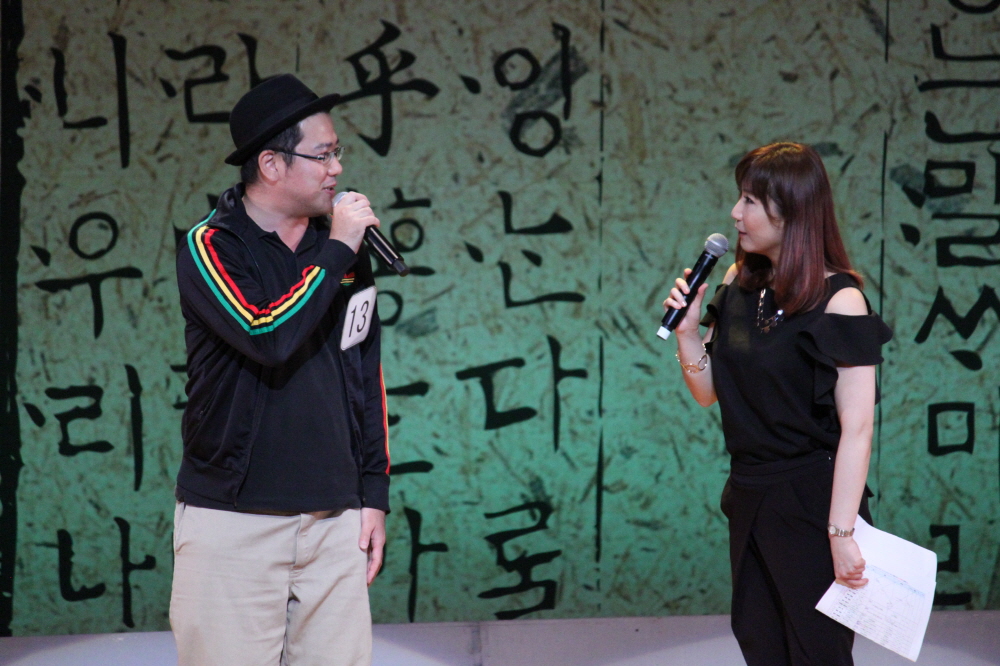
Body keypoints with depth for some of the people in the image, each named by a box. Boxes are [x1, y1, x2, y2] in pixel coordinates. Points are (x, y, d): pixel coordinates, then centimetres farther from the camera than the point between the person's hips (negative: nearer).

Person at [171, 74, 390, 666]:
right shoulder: (210, 248, -4)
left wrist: (374, 495, 12)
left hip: (334, 519, 5)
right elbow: (270, 337, -22)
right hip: (231, 521, -5)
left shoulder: (345, 251, 12)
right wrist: (335, 254, -12)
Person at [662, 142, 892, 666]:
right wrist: (687, 330, -8)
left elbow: (856, 428, -19)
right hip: (750, 497, 7)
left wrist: (842, 533, -22)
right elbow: (707, 392, 11)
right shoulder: (740, 284, 4)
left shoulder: (838, 300, -16)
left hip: (812, 502, -7)